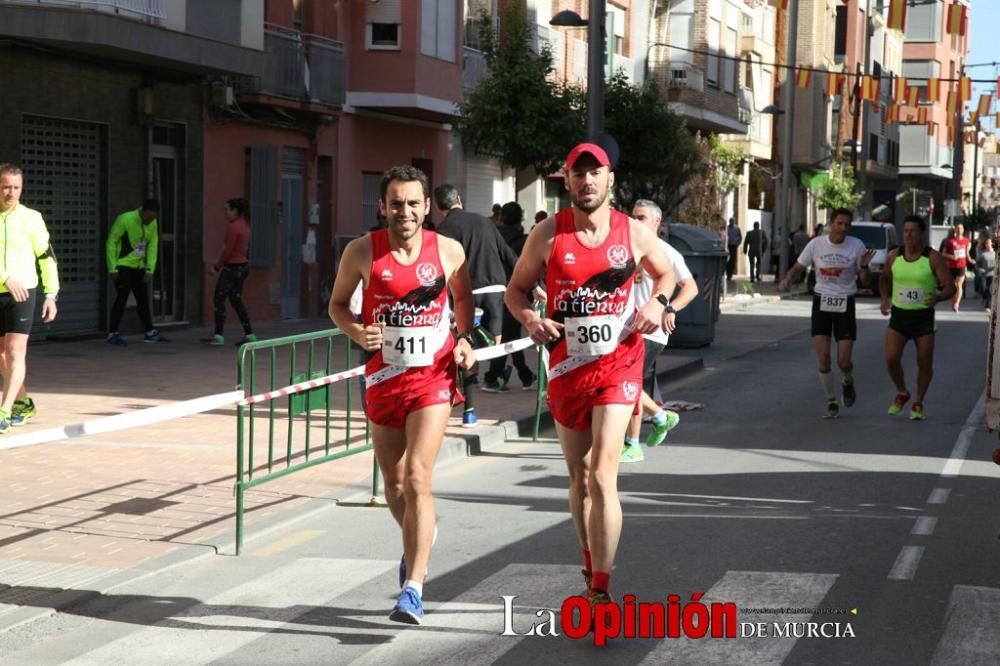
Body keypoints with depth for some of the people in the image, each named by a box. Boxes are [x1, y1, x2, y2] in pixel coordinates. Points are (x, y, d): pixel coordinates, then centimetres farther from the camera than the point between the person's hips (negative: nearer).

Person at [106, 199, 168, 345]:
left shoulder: (153, 224, 1)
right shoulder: (125, 220, -18)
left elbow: (152, 247, 5)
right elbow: (111, 243, -13)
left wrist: (150, 270, -3)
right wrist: (113, 268, -15)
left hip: (139, 267, 6)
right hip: (123, 266, -6)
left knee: (143, 299, 9)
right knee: (122, 299, -9)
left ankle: (150, 332, 18)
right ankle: (112, 334, -2)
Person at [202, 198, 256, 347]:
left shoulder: (233, 227, -17)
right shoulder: (244, 226, 12)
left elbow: (228, 250, -19)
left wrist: (217, 266, -11)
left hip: (232, 267, -10)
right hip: (243, 266, 10)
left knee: (219, 299, -4)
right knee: (236, 301, 15)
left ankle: (219, 336, -5)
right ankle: (249, 335, 13)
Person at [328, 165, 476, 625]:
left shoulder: (449, 251, -5)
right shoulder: (362, 252, -6)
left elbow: (462, 297, 14)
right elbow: (337, 303, 6)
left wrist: (464, 338, -2)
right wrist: (357, 332, -14)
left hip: (432, 376, -2)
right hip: (383, 376, 2)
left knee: (417, 478, -16)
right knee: (394, 483, 15)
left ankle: (413, 589, -15)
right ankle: (417, 540, 48)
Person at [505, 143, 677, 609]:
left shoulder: (634, 233, -1)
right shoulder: (548, 234, -1)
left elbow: (665, 273, 18)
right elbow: (516, 289, 7)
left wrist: (657, 303, -3)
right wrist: (530, 319, -14)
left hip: (617, 364, -2)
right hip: (566, 366, 2)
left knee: (602, 475, -15)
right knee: (579, 477, 16)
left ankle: (600, 592, -12)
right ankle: (592, 566, 36)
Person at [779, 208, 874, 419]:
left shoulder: (856, 246, -5)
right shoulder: (816, 244, -4)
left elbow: (865, 281, 0)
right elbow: (798, 267, 6)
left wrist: (864, 267, -21)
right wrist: (787, 280, -15)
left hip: (845, 305, -1)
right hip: (821, 303, 1)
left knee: (844, 362, -5)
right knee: (823, 360, -6)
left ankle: (847, 383, 32)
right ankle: (831, 403, 12)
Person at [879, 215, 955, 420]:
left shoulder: (933, 258, -9)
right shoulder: (894, 256, 1)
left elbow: (950, 286, -10)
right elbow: (884, 279, 20)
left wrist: (938, 297, -31)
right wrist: (885, 299, 2)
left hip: (924, 316, -2)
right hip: (898, 314, 2)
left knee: (925, 363, 1)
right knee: (891, 359, -12)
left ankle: (918, 404, 21)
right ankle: (901, 394, 15)